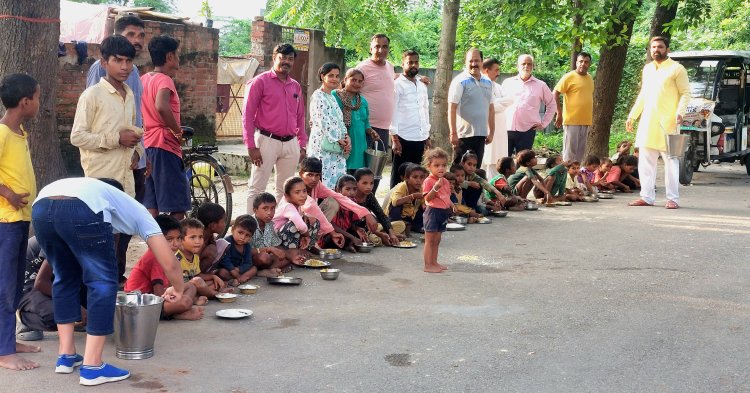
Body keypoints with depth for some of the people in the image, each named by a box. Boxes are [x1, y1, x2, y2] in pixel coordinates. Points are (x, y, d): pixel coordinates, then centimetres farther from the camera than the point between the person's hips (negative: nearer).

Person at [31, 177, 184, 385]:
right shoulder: (136, 210, 30)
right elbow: (169, 262, 24)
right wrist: (178, 289, 44)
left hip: (40, 208, 6)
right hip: (81, 210, -6)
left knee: (66, 278, 26)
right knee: (103, 281, 9)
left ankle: (66, 356, 29)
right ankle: (92, 366, 8)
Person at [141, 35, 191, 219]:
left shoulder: (144, 79, 13)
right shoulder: (164, 80, -13)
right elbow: (161, 106, -33)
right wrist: (178, 131, -20)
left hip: (146, 145, 9)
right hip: (165, 146, -9)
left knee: (151, 205, 10)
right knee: (178, 206, -3)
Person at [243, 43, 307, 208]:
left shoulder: (295, 86, 16)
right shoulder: (260, 81, -2)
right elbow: (247, 115, -6)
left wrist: (302, 145, 13)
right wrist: (251, 146, -12)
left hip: (291, 143, 6)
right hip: (267, 141, -5)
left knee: (285, 189, 9)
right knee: (257, 188, -6)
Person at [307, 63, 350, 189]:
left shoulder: (332, 97, 20)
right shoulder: (318, 97, -7)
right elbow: (323, 122, -13)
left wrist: (346, 137, 1)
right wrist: (338, 140, -10)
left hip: (336, 149, 8)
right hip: (323, 147, -8)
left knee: (338, 183, 3)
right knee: (325, 182, -11)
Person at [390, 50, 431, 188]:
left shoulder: (422, 86, 15)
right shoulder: (397, 85, -5)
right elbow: (392, 111, -9)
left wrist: (427, 137, 15)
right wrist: (394, 138, -15)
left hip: (420, 138, 6)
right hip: (403, 138, -6)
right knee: (398, 176, 1)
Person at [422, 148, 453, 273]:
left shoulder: (445, 182, 12)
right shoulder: (428, 181, -14)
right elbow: (427, 198, -21)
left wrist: (452, 206, 6)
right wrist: (436, 188, -33)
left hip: (443, 212, 8)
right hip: (433, 211, -8)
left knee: (437, 240, 15)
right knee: (429, 240, -3)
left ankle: (434, 262, 23)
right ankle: (428, 265, -1)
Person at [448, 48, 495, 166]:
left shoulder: (488, 82, 13)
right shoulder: (460, 81, -7)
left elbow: (491, 108, 18)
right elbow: (452, 109, -11)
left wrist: (491, 132, 14)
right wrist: (453, 133, -16)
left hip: (481, 135, 6)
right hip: (464, 135, -6)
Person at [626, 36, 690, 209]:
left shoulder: (677, 69, -3)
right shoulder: (647, 69, 16)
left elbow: (685, 93, -7)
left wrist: (680, 112, -22)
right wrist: (632, 115, 21)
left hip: (667, 122, -6)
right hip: (647, 122, 6)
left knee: (671, 161, -2)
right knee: (646, 161, 7)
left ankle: (673, 198, 1)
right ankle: (647, 197, 13)